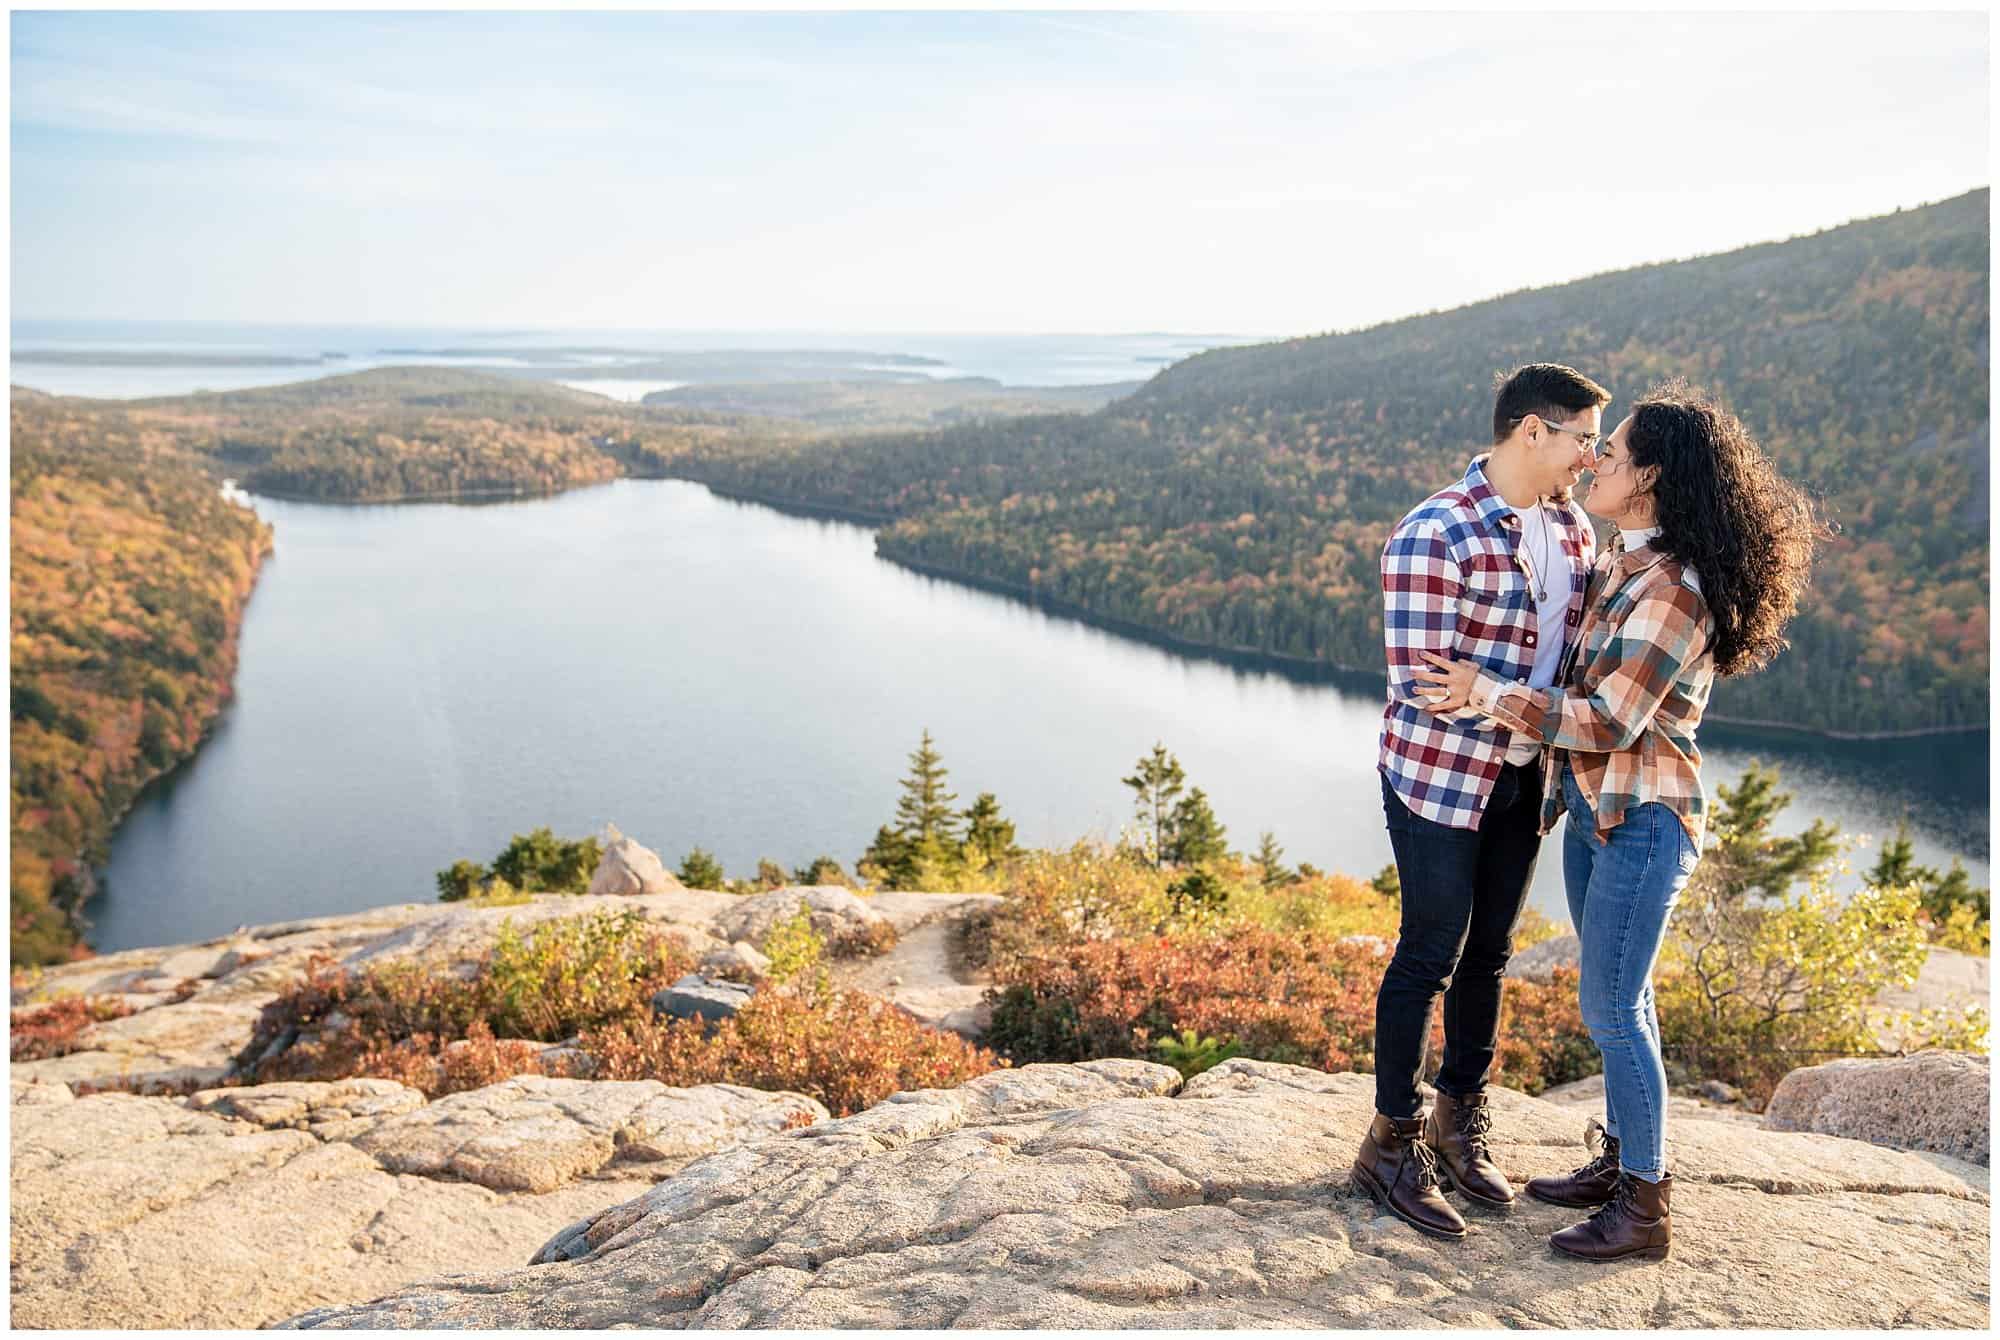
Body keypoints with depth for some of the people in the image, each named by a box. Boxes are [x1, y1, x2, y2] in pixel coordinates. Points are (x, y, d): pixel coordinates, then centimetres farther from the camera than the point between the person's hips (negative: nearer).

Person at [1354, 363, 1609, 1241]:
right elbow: (1420, 683, -23)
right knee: (1431, 954, 2)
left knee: (1489, 952, 16)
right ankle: (1391, 1144, 19)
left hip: (1521, 778, 7)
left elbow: (1588, 638, 16)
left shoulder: (1573, 528, 4)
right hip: (1438, 774, -7)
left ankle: (1460, 1120, 34)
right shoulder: (1435, 535, -20)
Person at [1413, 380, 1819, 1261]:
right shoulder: (1621, 563, 8)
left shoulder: (1674, 589, -20)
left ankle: (1644, 1206, 11)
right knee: (1616, 998, 18)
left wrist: (1489, 695, -21)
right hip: (1592, 809, 9)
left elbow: (1609, 721, -23)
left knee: (1610, 1006, -2)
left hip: (1641, 821, -9)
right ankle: (1620, 1158, 33)